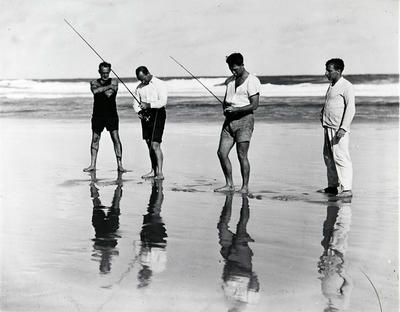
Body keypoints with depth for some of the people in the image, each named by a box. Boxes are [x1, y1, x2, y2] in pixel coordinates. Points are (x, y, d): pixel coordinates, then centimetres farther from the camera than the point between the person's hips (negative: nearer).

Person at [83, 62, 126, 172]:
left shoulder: (114, 82, 2)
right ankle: (93, 165, 13)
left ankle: (119, 165, -4)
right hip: (98, 115, 3)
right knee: (95, 140, 5)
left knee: (116, 139, -8)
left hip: (111, 114, -2)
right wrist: (108, 86, -16)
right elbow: (95, 90, -16)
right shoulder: (94, 82, 8)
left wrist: (100, 88, -9)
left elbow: (109, 94, -16)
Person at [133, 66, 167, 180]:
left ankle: (160, 173, -12)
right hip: (145, 116, 7)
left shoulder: (160, 84, -7)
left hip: (157, 114, -7)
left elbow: (163, 101, -17)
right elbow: (136, 102, 11)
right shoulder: (139, 87, 12)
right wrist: (139, 112, -8)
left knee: (155, 144, -13)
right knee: (149, 144, 10)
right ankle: (153, 171, 20)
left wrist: (148, 105, -26)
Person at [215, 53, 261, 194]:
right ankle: (229, 185, 10)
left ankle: (245, 187, 0)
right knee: (221, 153, 0)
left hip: (244, 119, -7)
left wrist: (235, 109, -20)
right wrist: (225, 109, 2)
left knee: (242, 155, -9)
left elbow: (254, 105, -12)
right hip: (229, 120, 7)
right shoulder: (230, 81, 17)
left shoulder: (252, 81, -5)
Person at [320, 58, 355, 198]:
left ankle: (346, 189, -10)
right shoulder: (332, 86, 18)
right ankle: (333, 186, 22)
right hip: (328, 127, 9)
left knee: (341, 157, -11)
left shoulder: (346, 86, -9)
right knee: (328, 157, 12)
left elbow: (351, 109, -15)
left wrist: (343, 128, -22)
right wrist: (323, 112, 13)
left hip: (339, 129, -9)